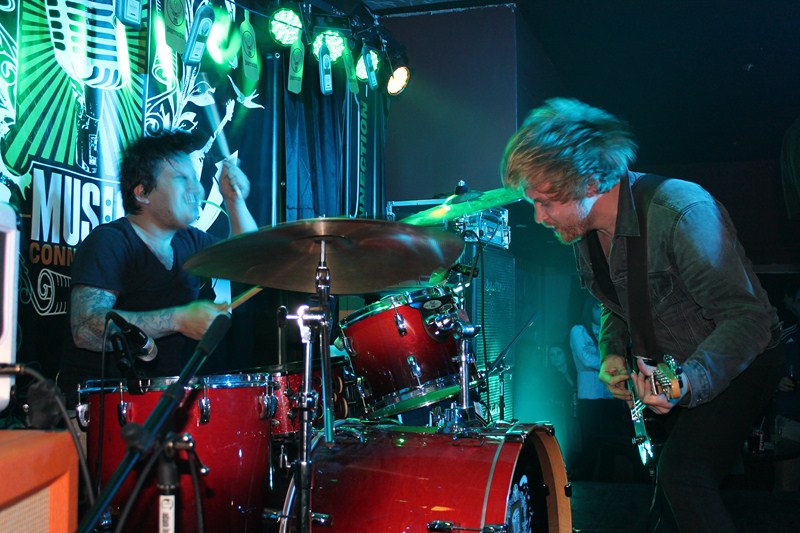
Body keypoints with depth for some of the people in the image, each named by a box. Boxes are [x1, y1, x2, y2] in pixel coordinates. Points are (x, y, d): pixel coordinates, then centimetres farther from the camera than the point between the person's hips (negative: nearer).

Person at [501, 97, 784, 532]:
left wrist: (688, 380, -44)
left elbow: (746, 316, -31)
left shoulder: (681, 211, -32)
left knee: (683, 474, -23)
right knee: (665, 478, 20)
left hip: (737, 363, -7)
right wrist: (612, 354, -8)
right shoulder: (583, 234, -6)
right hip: (666, 369, 8)